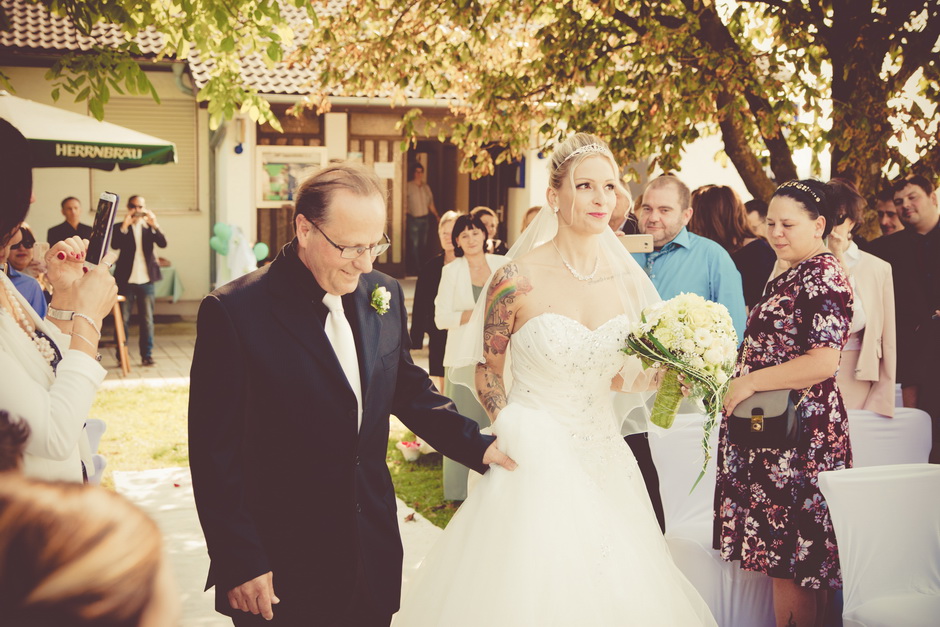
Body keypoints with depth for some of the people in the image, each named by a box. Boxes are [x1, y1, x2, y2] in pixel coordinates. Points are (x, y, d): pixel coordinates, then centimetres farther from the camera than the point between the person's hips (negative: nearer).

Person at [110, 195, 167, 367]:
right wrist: (125, 225, -24)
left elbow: (163, 244, -9)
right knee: (122, 319, 2)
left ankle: (147, 355, 9)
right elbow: (115, 245, -15)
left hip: (146, 280, 1)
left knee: (147, 319, 4)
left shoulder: (150, 227, 8)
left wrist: (154, 225, -22)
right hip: (126, 280, -1)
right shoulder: (120, 227, 3)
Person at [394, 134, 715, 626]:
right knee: (529, 587, 3)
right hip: (535, 462, -4)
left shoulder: (625, 280, 2)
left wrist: (659, 376, -6)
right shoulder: (518, 280, -13)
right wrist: (511, 434, -12)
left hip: (603, 458, 5)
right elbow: (486, 370, -1)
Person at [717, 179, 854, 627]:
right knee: (779, 553, 14)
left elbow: (824, 362, -22)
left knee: (789, 561, -2)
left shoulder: (823, 275, -13)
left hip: (799, 436, -10)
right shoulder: (789, 275, 17)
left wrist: (750, 382, -17)